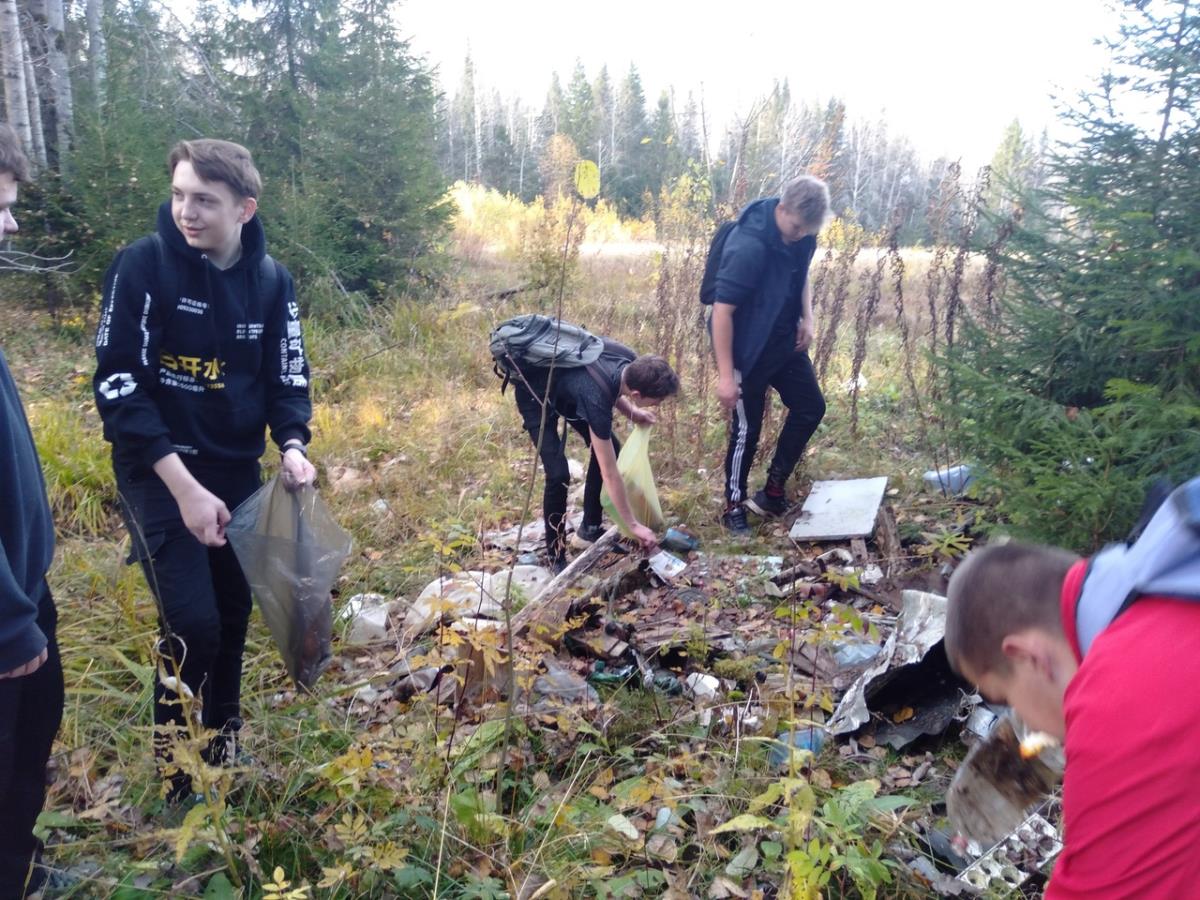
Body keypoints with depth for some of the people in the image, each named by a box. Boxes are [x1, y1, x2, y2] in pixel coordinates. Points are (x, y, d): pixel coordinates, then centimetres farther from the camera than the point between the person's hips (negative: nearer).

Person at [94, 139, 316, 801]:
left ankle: (224, 747, 35)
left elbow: (288, 377, 5)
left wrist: (292, 446, -16)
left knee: (233, 611, 13)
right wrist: (182, 484, -23)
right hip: (158, 471, -4)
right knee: (193, 623, -11)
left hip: (237, 471, 5)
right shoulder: (143, 264, -14)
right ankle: (178, 777, 12)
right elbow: (118, 382, -17)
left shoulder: (271, 280, -1)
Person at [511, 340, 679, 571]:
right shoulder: (596, 398, -41)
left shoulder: (631, 363, -22)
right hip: (534, 394, -8)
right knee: (558, 474, -19)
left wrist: (632, 413, -10)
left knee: (611, 448, 3)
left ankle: (589, 529, 16)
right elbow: (610, 473, -33)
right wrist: (634, 525, -25)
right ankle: (555, 555, -1)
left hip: (563, 386, 8)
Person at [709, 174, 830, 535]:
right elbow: (722, 310, -27)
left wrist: (807, 318, -1)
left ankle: (774, 489, 24)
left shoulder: (802, 234, -5)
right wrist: (725, 374, -26)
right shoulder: (747, 246, -29)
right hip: (748, 349, -8)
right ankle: (734, 505, 20)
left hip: (785, 342, 8)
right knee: (747, 428, 1)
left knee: (811, 407, 11)